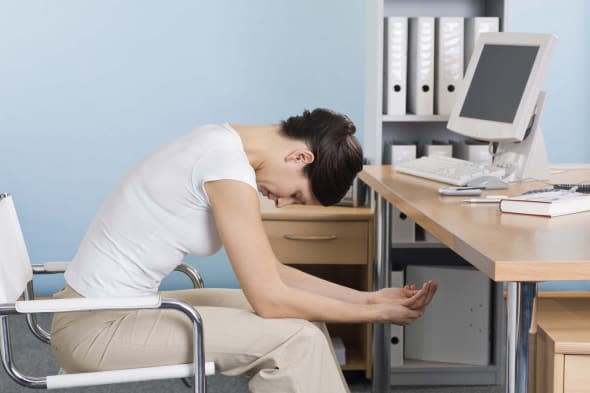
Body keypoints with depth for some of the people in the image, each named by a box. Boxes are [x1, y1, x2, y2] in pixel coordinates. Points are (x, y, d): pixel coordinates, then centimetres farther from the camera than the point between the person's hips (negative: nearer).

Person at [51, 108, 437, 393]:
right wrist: (376, 313, -10)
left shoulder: (224, 147, 7)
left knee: (299, 317, 10)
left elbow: (270, 273, 13)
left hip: (114, 309, 10)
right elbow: (269, 298, -21)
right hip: (97, 328, -10)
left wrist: (368, 298, 8)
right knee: (294, 337, -13)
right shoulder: (229, 167, -23)